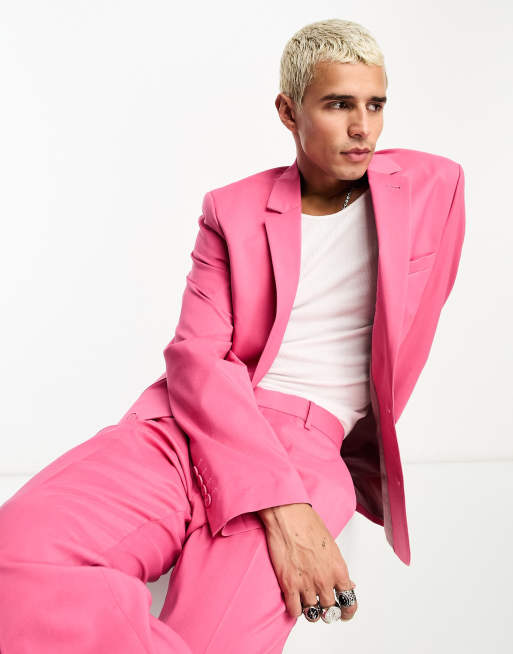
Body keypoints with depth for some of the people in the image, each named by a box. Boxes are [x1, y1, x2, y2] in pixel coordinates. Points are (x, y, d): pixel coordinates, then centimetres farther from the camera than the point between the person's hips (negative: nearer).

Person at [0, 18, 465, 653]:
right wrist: (280, 504, -19)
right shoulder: (232, 209, 9)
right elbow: (195, 356, -4)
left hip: (311, 448, -1)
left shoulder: (433, 185, 10)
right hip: (187, 426, 2)